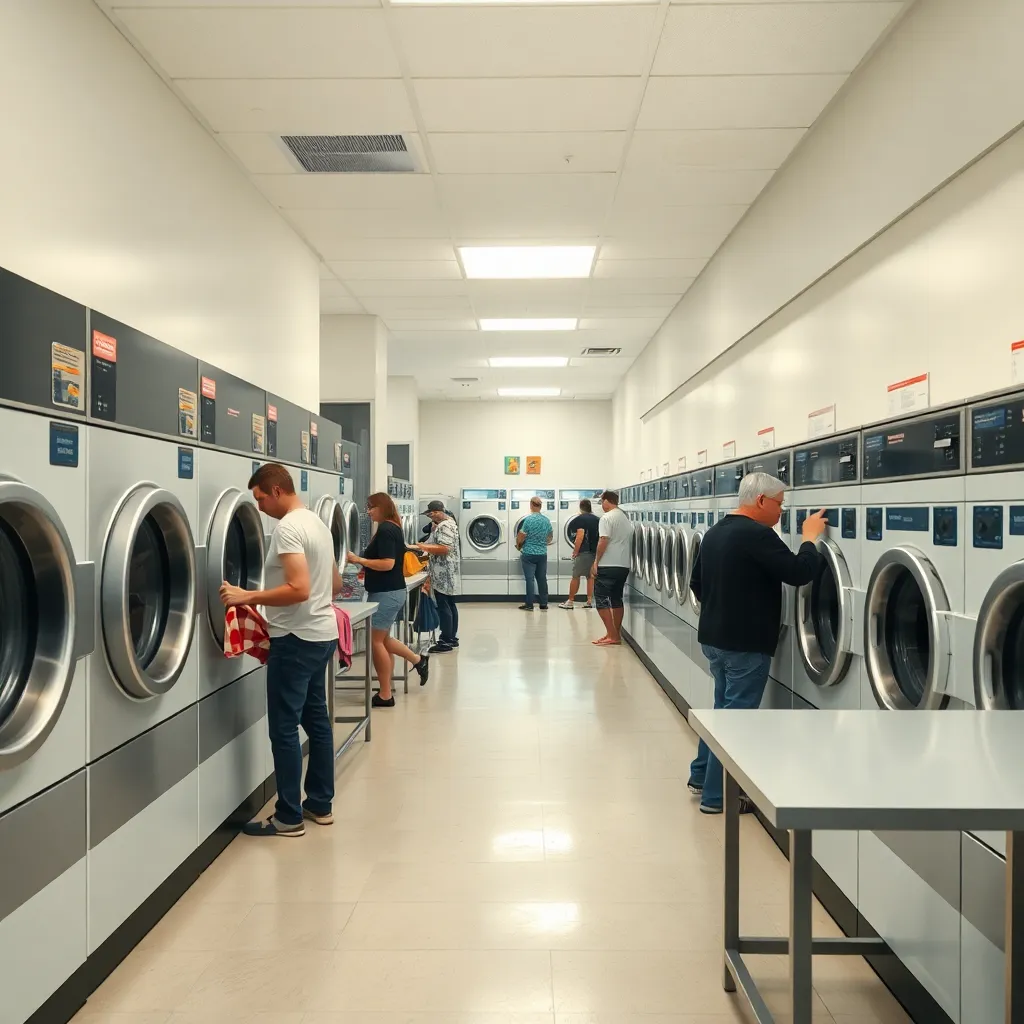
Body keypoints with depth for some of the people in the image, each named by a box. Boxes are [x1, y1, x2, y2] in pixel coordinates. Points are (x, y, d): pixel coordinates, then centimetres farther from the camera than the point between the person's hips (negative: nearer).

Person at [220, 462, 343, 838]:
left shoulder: (287, 528, -17)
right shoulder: (317, 523, 13)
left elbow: (299, 590, -27)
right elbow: (335, 583, 20)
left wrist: (247, 596, -22)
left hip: (296, 640, -10)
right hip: (322, 635, 10)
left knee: (284, 728, -1)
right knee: (315, 718, 15)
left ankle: (289, 817, 8)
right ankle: (320, 804, 25)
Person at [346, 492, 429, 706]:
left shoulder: (385, 530, -18)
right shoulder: (393, 528, 13)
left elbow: (388, 563, -25)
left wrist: (360, 560, -20)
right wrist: (364, 563, 14)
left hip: (386, 593, -10)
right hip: (392, 591, 10)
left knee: (376, 641, -1)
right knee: (383, 639, 20)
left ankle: (385, 695, 5)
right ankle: (419, 660, 27)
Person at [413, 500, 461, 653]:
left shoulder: (444, 526, -16)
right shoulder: (448, 522, 17)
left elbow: (444, 548, -25)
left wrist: (423, 546, -20)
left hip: (443, 573, -11)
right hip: (447, 573, 11)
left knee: (443, 606, -8)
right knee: (450, 604, 13)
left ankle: (446, 642, -6)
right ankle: (452, 638, 20)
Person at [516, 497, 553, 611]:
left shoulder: (528, 519, -14)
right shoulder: (547, 520, 4)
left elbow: (521, 537, -13)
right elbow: (550, 537, 14)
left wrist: (518, 545, 6)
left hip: (529, 553, -4)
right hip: (542, 553, 5)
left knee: (530, 579, -1)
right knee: (542, 579, 9)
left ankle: (529, 605, 1)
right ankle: (544, 604, 13)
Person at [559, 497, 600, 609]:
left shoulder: (580, 519, -9)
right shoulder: (597, 520, 8)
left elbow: (580, 535, -19)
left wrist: (575, 551, -14)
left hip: (584, 552, -6)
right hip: (595, 551, 6)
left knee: (575, 577, 2)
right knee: (590, 577, 13)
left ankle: (570, 601, 5)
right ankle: (590, 601, 12)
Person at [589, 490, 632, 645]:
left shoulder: (606, 518, -11)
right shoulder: (626, 519, 14)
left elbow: (603, 542, -18)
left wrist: (596, 562, -11)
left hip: (608, 566, -8)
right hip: (623, 566, 8)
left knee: (601, 599, -3)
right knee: (616, 599, 15)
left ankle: (612, 636, -8)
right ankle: (616, 634, 17)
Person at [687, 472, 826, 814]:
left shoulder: (715, 532, 9)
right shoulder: (757, 534, -20)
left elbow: (697, 583, 16)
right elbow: (799, 573, -21)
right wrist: (810, 537, -6)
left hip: (713, 637, 9)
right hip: (744, 643, -9)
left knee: (724, 708, 23)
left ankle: (701, 776, 32)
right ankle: (716, 796, 11)